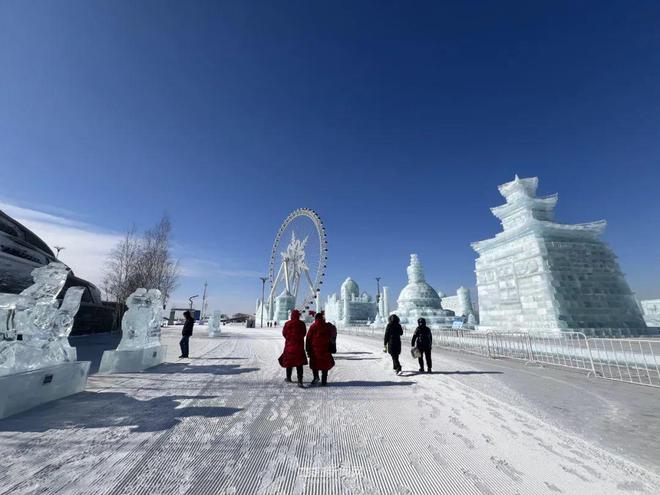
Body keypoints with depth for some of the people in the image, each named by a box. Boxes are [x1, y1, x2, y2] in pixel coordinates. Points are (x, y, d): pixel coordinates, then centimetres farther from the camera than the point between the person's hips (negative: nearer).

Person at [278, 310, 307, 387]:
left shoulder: (287, 324, -7)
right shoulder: (302, 324, -6)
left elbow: (284, 333, 4)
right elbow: (304, 333, 6)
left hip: (289, 345, 1)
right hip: (299, 345, -1)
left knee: (289, 361, 17)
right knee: (299, 364, 1)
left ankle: (288, 378, 32)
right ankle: (300, 380, -9)